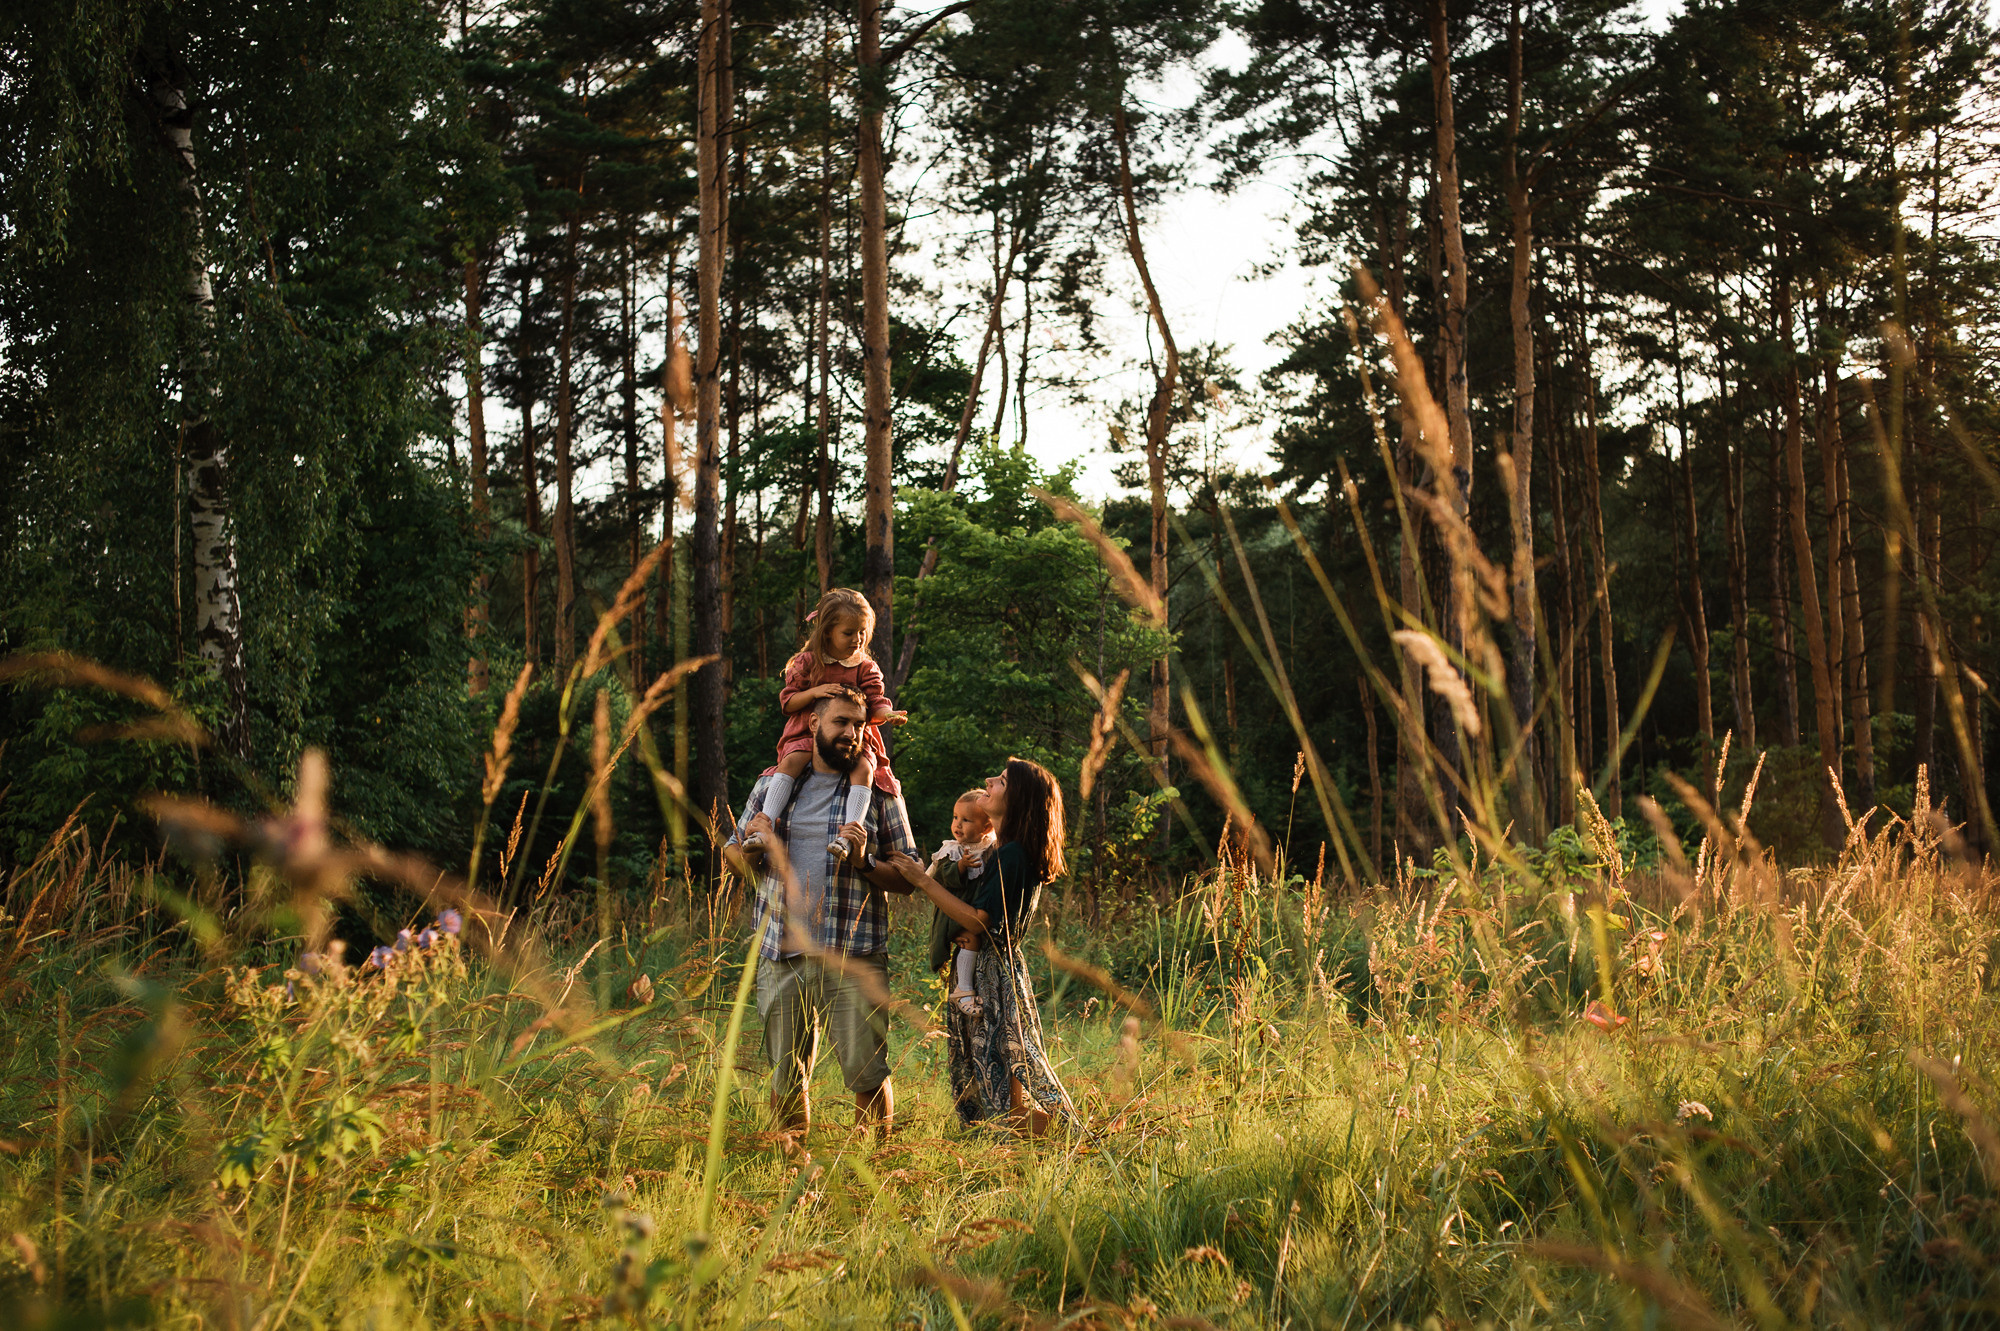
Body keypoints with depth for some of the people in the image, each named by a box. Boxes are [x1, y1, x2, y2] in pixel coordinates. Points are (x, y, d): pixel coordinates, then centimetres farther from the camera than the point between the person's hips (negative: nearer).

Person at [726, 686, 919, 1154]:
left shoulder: (879, 793, 6)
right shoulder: (772, 784, 13)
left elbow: (908, 878, 4)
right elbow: (733, 857, 18)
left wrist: (865, 861, -15)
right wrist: (752, 840, -4)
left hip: (853, 957, -2)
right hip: (782, 953, 2)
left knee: (867, 1072, -7)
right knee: (787, 1075, 9)